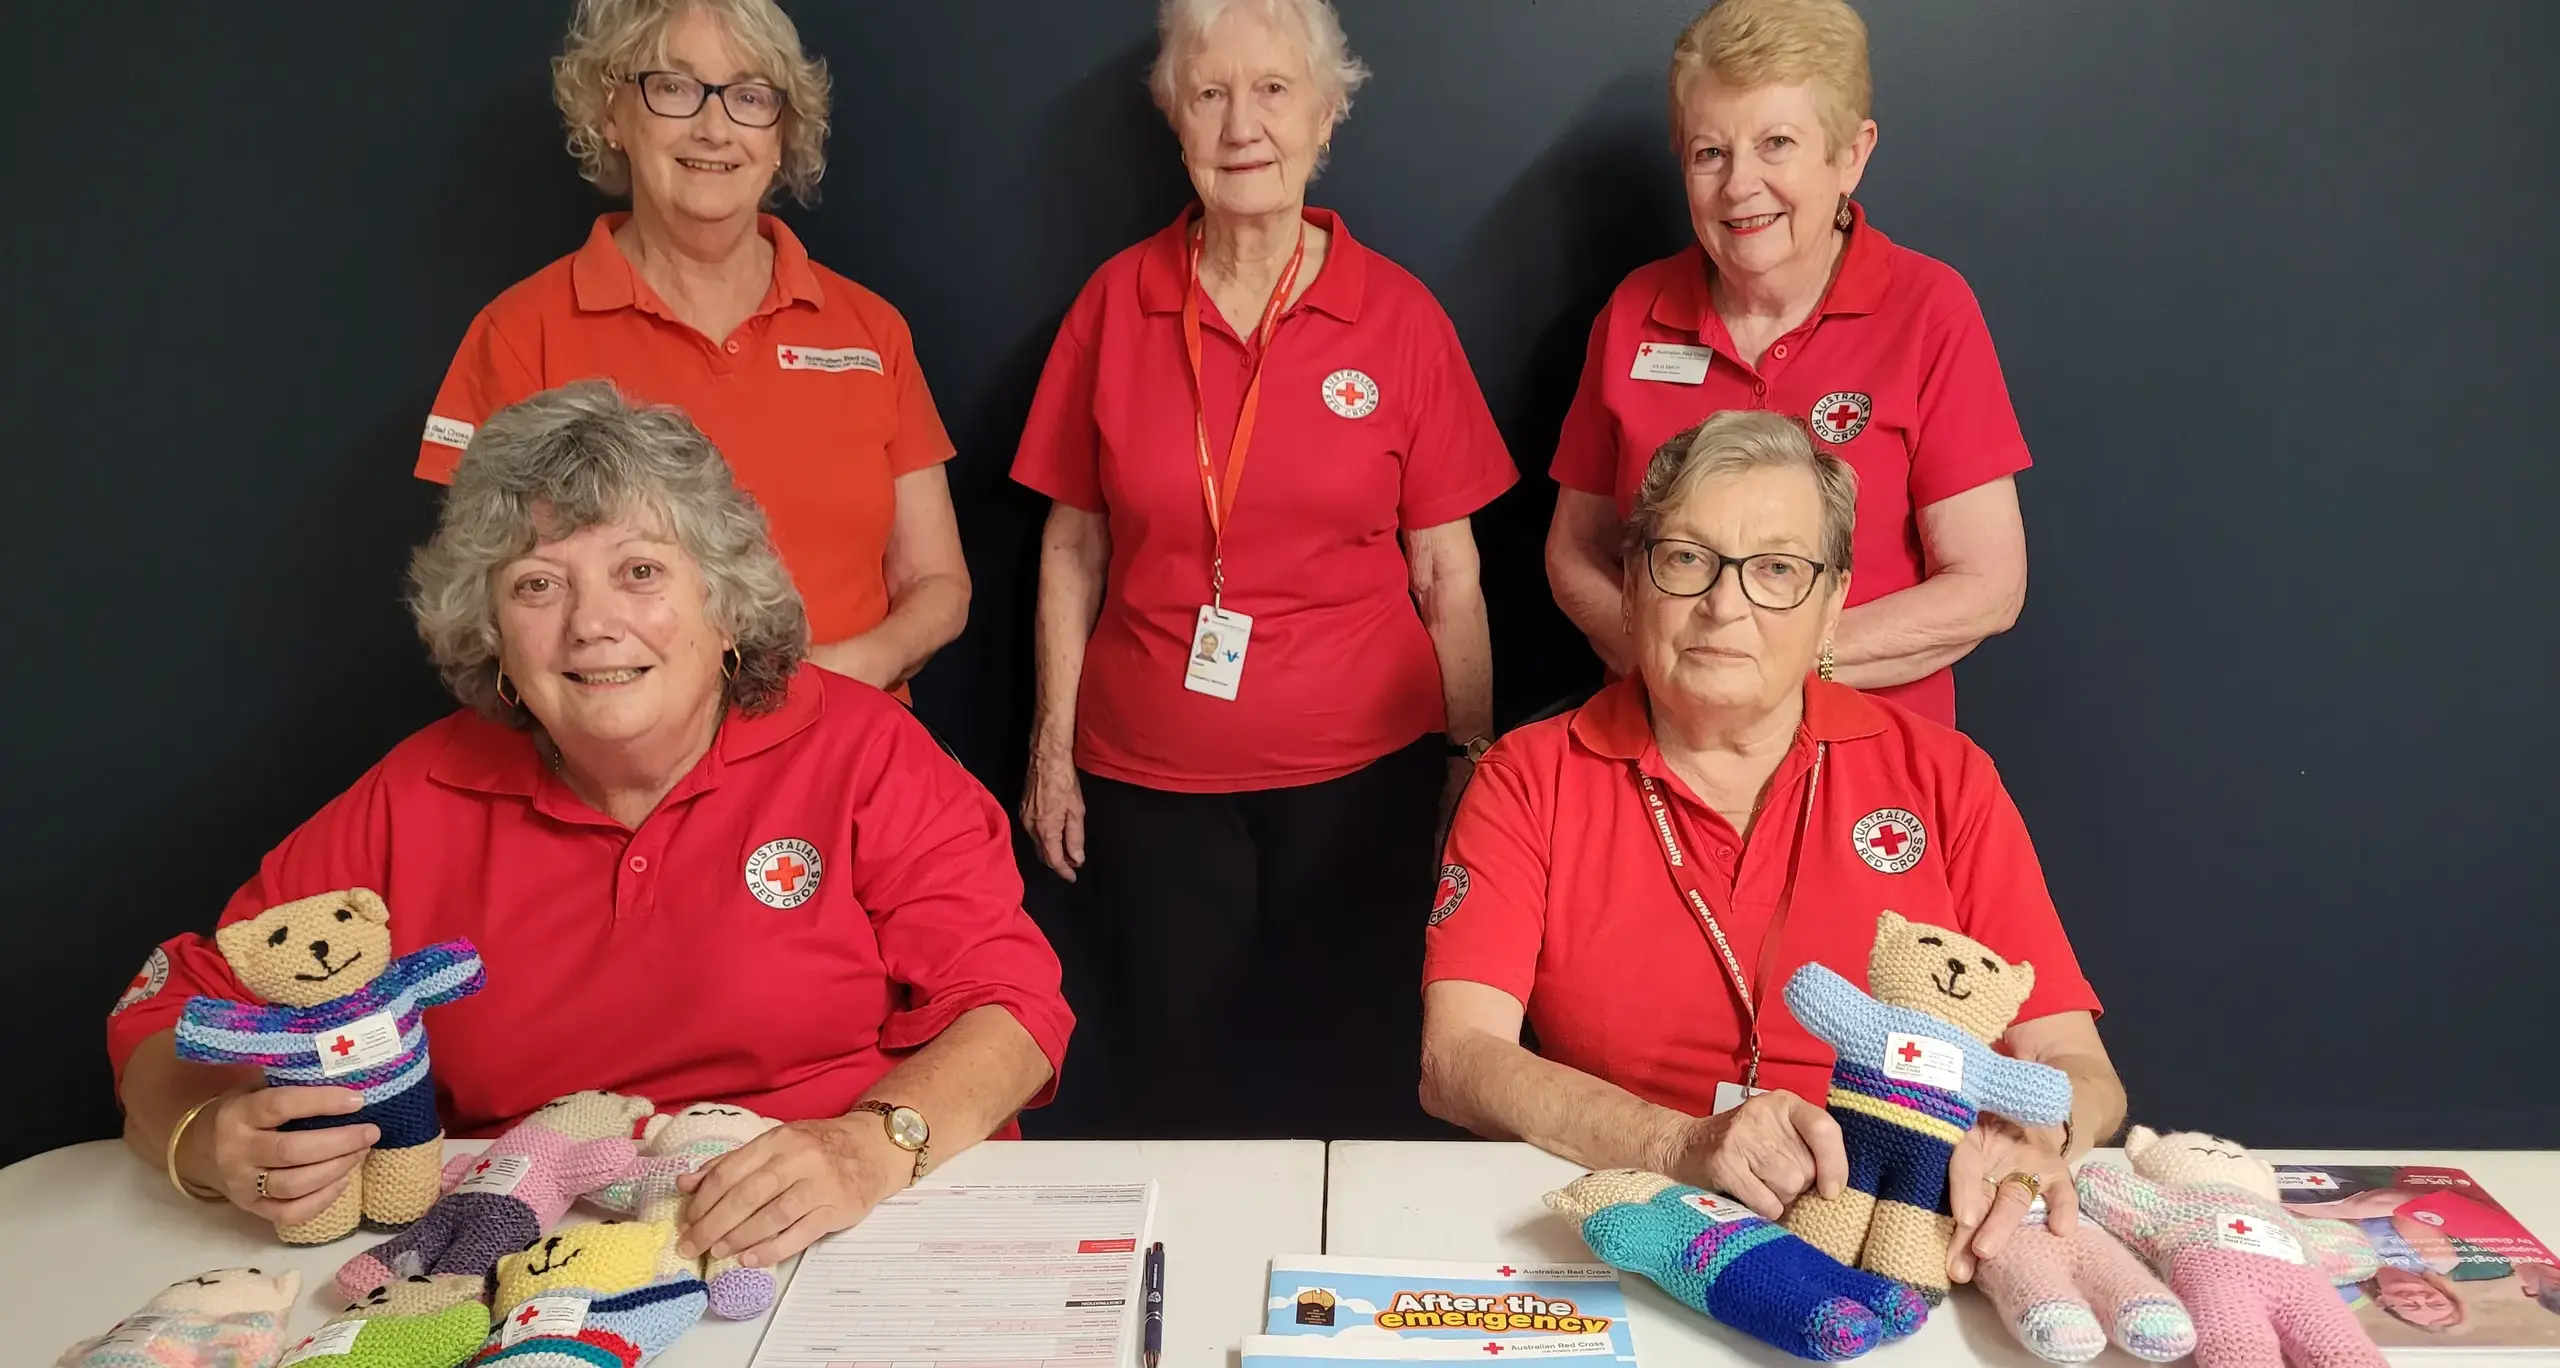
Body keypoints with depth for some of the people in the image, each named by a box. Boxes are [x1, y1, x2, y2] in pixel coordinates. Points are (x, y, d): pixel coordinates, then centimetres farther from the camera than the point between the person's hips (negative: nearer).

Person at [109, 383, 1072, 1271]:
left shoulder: (862, 752, -3)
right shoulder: (417, 803, 3)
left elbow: (1008, 995, -6)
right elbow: (174, 1012, 7)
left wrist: (872, 1144, -26)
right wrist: (210, 1140, -16)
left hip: (846, 1255, -3)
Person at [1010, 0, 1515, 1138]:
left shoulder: (1397, 316, -1)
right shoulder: (1117, 301, 2)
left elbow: (1448, 572, 2)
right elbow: (1072, 545, 6)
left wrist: (1473, 755, -1)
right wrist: (1051, 746, 4)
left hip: (1361, 769, -1)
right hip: (1149, 775, 1)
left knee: (1353, 1068, 5)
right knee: (1175, 1076, 9)